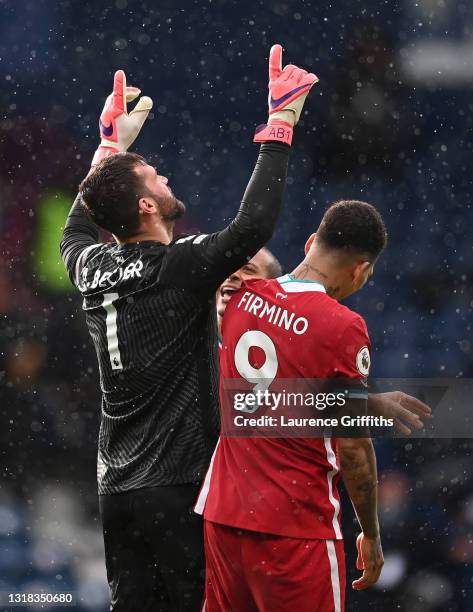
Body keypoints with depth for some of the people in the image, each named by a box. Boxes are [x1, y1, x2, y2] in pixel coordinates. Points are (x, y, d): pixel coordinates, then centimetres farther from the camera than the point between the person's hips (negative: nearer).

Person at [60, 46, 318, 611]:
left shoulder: (92, 268, 7)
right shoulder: (180, 267, -13)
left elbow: (76, 228, 30)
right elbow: (253, 225, -22)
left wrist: (113, 143, 36)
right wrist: (279, 127, -14)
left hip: (116, 489, 7)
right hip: (178, 484, -7)